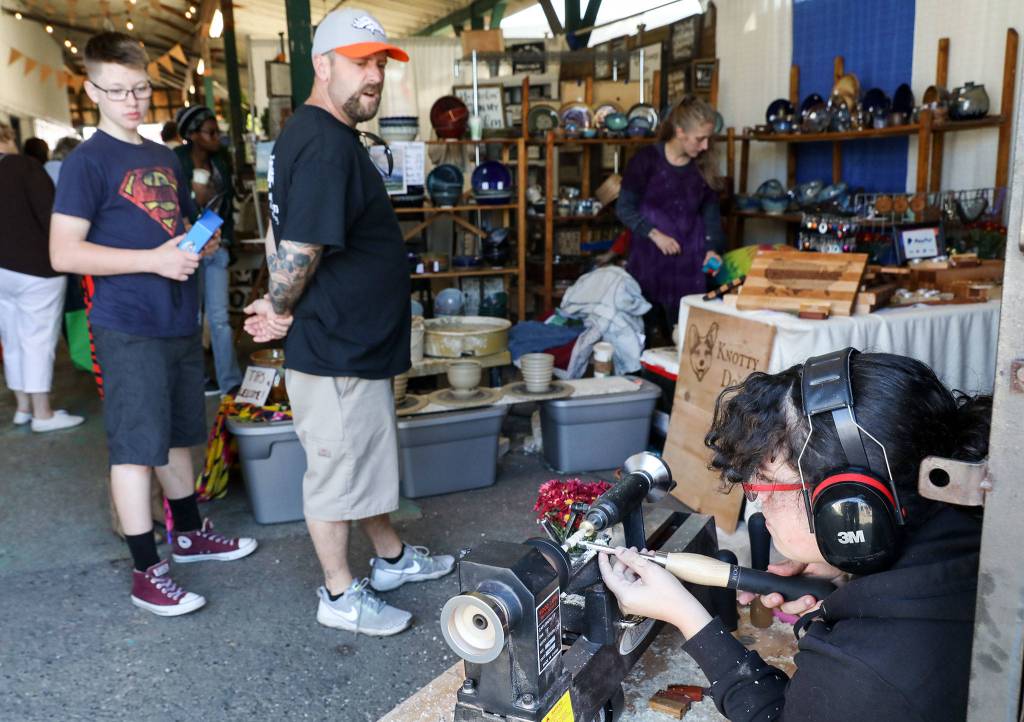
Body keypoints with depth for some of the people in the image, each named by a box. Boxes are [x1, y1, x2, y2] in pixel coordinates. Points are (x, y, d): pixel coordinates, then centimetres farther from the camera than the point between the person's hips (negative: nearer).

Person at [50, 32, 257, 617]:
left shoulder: (166, 159, 14)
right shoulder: (87, 162, -8)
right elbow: (64, 252, -15)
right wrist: (154, 259, -21)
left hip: (180, 321, 7)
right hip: (129, 327, -7)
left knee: (177, 434, 18)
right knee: (135, 445, -3)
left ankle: (191, 533, 33)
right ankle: (147, 573, 5)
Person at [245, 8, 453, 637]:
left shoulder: (319, 133, 11)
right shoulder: (326, 143, -23)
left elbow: (297, 246, 17)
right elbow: (299, 250, -30)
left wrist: (281, 309, 10)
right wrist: (282, 312, -13)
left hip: (355, 342, 10)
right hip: (336, 349, -10)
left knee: (369, 459, 22)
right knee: (337, 471, 5)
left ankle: (392, 559, 40)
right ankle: (341, 596, 22)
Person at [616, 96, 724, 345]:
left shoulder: (704, 167, 5)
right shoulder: (647, 159, -7)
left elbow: (711, 212, 11)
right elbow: (624, 208, -6)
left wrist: (711, 248, -5)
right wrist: (655, 234, -16)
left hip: (689, 262, 3)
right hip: (648, 259, -3)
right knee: (644, 331, 4)